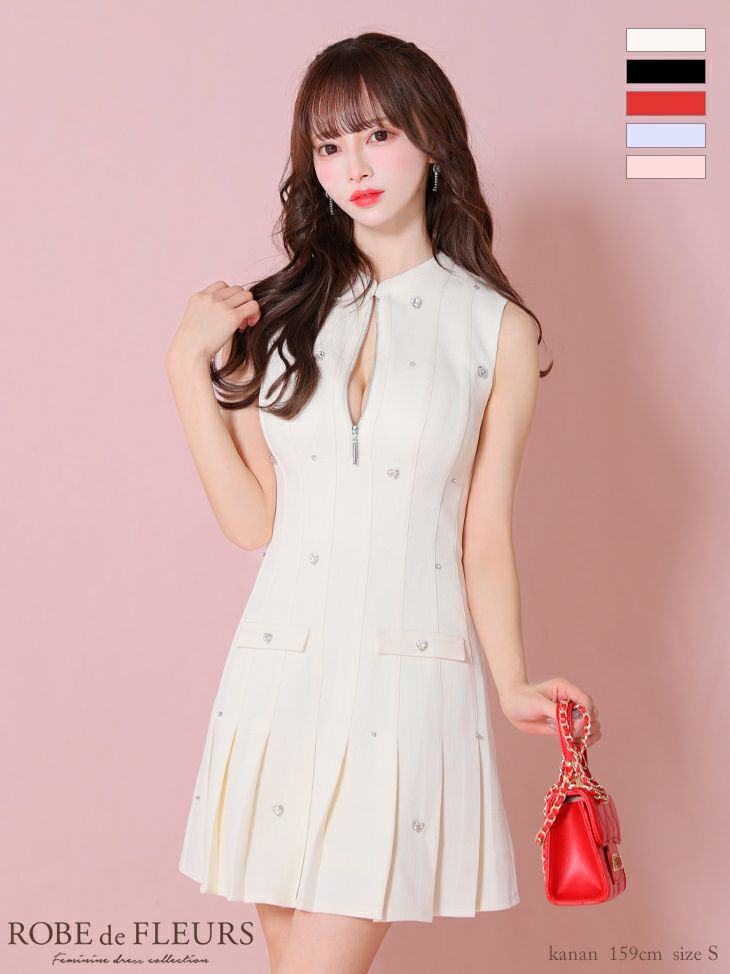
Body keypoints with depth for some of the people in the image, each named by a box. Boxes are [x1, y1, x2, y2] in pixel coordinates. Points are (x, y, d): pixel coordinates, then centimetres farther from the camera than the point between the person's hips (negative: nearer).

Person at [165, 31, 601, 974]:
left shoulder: (496, 328, 1)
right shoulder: (276, 314, 7)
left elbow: (484, 535, 4)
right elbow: (252, 519, 3)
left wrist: (513, 686, -4)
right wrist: (188, 365, -2)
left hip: (412, 675, -2)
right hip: (281, 672, 3)